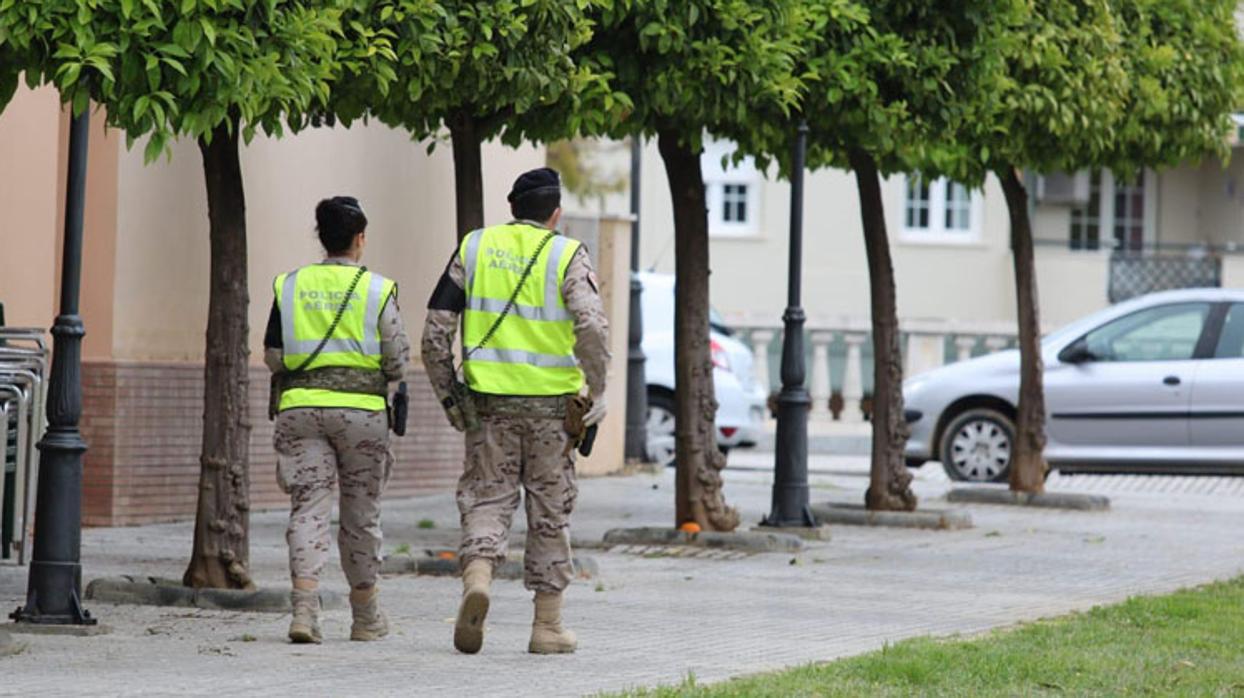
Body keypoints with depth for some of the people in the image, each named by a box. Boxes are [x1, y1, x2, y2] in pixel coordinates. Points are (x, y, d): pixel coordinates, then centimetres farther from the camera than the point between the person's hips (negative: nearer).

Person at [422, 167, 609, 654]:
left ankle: (476, 577, -22)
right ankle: (547, 624, 12)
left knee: (486, 499, 7)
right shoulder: (568, 255, -1)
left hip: (489, 400, 1)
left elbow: (436, 327, 3)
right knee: (550, 512, 9)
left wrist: (447, 395, 10)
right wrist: (597, 392, -6)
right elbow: (592, 327, -16)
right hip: (551, 403, -1)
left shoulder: (473, 248, 6)